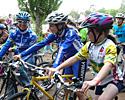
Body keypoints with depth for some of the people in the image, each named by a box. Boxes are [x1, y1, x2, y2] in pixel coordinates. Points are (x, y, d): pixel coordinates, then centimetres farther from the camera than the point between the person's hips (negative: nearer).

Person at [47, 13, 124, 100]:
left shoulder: (110, 46, -27)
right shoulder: (89, 45, -7)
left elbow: (108, 65, -43)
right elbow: (75, 58, -10)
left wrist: (94, 81, -60)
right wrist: (57, 68, -23)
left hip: (114, 80, -7)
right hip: (100, 80, 7)